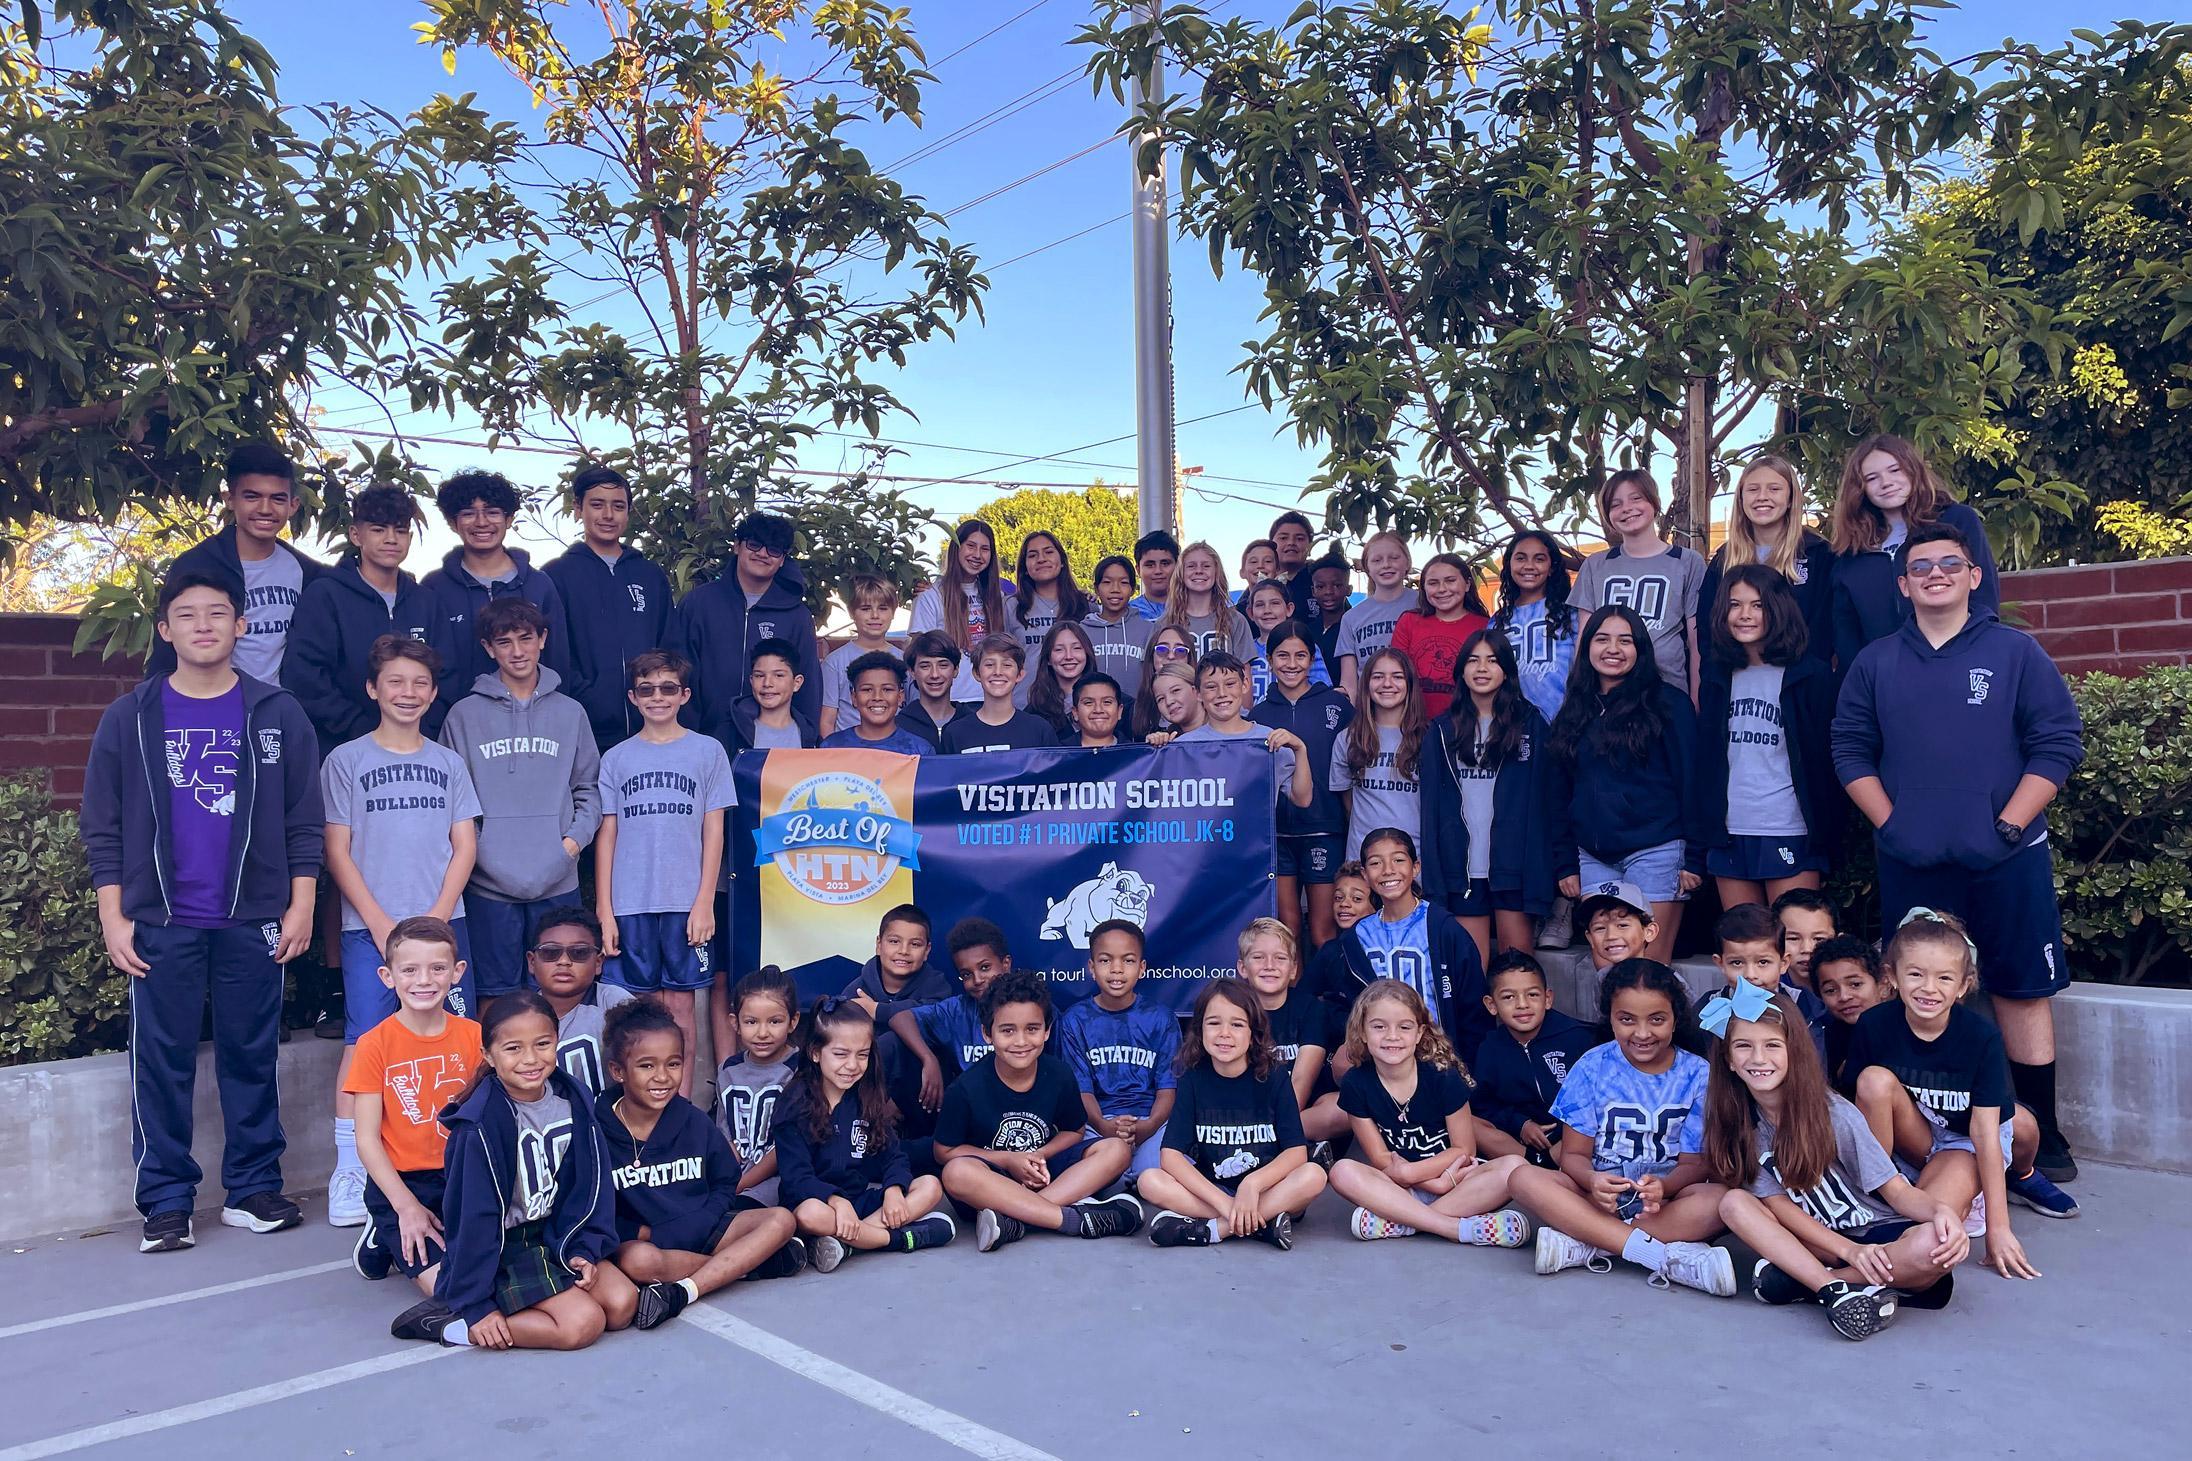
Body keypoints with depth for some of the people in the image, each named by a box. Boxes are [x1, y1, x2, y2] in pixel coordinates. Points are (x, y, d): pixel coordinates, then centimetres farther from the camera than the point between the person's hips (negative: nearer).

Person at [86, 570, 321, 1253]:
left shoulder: (279, 714, 4)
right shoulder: (129, 718, 4)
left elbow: (305, 820, 4)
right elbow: (103, 826, 5)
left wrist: (301, 906, -1)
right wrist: (113, 917, -1)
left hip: (255, 921, 0)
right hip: (160, 923, 0)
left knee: (252, 1056, 7)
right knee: (162, 1062, 4)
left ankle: (254, 1189, 17)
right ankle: (166, 1202, 14)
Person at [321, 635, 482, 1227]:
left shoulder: (449, 763, 12)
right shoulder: (346, 761, 5)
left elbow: (465, 846, 8)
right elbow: (338, 852, 1)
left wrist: (435, 918, -5)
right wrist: (380, 923, -8)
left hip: (443, 922, 2)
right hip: (369, 927, -2)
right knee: (364, 1042, -8)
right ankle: (349, 1173, -1)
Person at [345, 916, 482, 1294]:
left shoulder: (474, 1036, 1)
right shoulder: (374, 1045, -7)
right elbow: (367, 1140, -8)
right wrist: (407, 1206, -14)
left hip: (463, 1179, 4)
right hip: (401, 1181, -3)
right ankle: (386, 1237, 11)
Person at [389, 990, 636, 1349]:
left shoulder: (573, 1100, -6)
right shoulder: (483, 1125, -23)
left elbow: (589, 1183, 4)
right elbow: (473, 1216, -20)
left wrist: (583, 1249, -6)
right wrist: (475, 1305, -16)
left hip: (553, 1234, 6)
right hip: (502, 1248, -6)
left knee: (623, 1304, -10)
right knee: (583, 1324, -21)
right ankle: (446, 1322, -8)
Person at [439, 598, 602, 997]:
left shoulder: (570, 713, 10)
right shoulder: (465, 715, 4)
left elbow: (589, 787, 12)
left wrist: (575, 838, -2)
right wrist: (469, 847, -8)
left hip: (558, 881, 1)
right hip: (488, 882, -1)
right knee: (494, 994, 5)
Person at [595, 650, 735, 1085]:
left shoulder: (708, 751, 5)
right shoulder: (616, 758, 9)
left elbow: (713, 832, 3)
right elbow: (606, 836, 8)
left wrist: (704, 902, -5)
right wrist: (604, 911, 2)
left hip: (686, 903, -1)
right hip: (630, 904, 1)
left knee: (680, 1004, 2)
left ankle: (682, 1101, 9)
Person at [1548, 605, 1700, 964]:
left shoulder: (1667, 703, 1)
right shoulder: (1575, 712, 13)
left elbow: (1690, 781, -3)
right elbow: (1558, 792, 14)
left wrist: (1694, 857, -8)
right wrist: (1565, 863, 9)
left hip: (1654, 852, -4)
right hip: (1593, 859, 4)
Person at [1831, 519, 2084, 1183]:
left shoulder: (2016, 652, 2)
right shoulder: (1875, 663, 8)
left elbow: (2059, 743, -2)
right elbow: (1850, 750, 7)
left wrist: (2007, 827, -9)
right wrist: (1889, 823, -4)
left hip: (2006, 858, -1)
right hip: (1910, 861, 2)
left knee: (2022, 990, 3)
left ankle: (2041, 1130, 14)